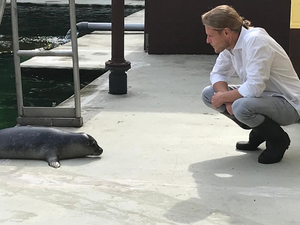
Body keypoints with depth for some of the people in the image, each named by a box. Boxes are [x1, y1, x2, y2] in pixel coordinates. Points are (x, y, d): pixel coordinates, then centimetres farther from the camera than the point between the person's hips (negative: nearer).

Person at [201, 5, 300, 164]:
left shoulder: (255, 40, -28)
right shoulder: (230, 43, -3)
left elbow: (254, 88, -33)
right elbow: (217, 73, 6)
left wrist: (223, 97, -19)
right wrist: (227, 97, -14)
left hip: (286, 103, -9)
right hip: (261, 96, 9)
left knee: (241, 106, -36)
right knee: (208, 94, -2)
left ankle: (278, 138, -6)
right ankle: (259, 133, 11)